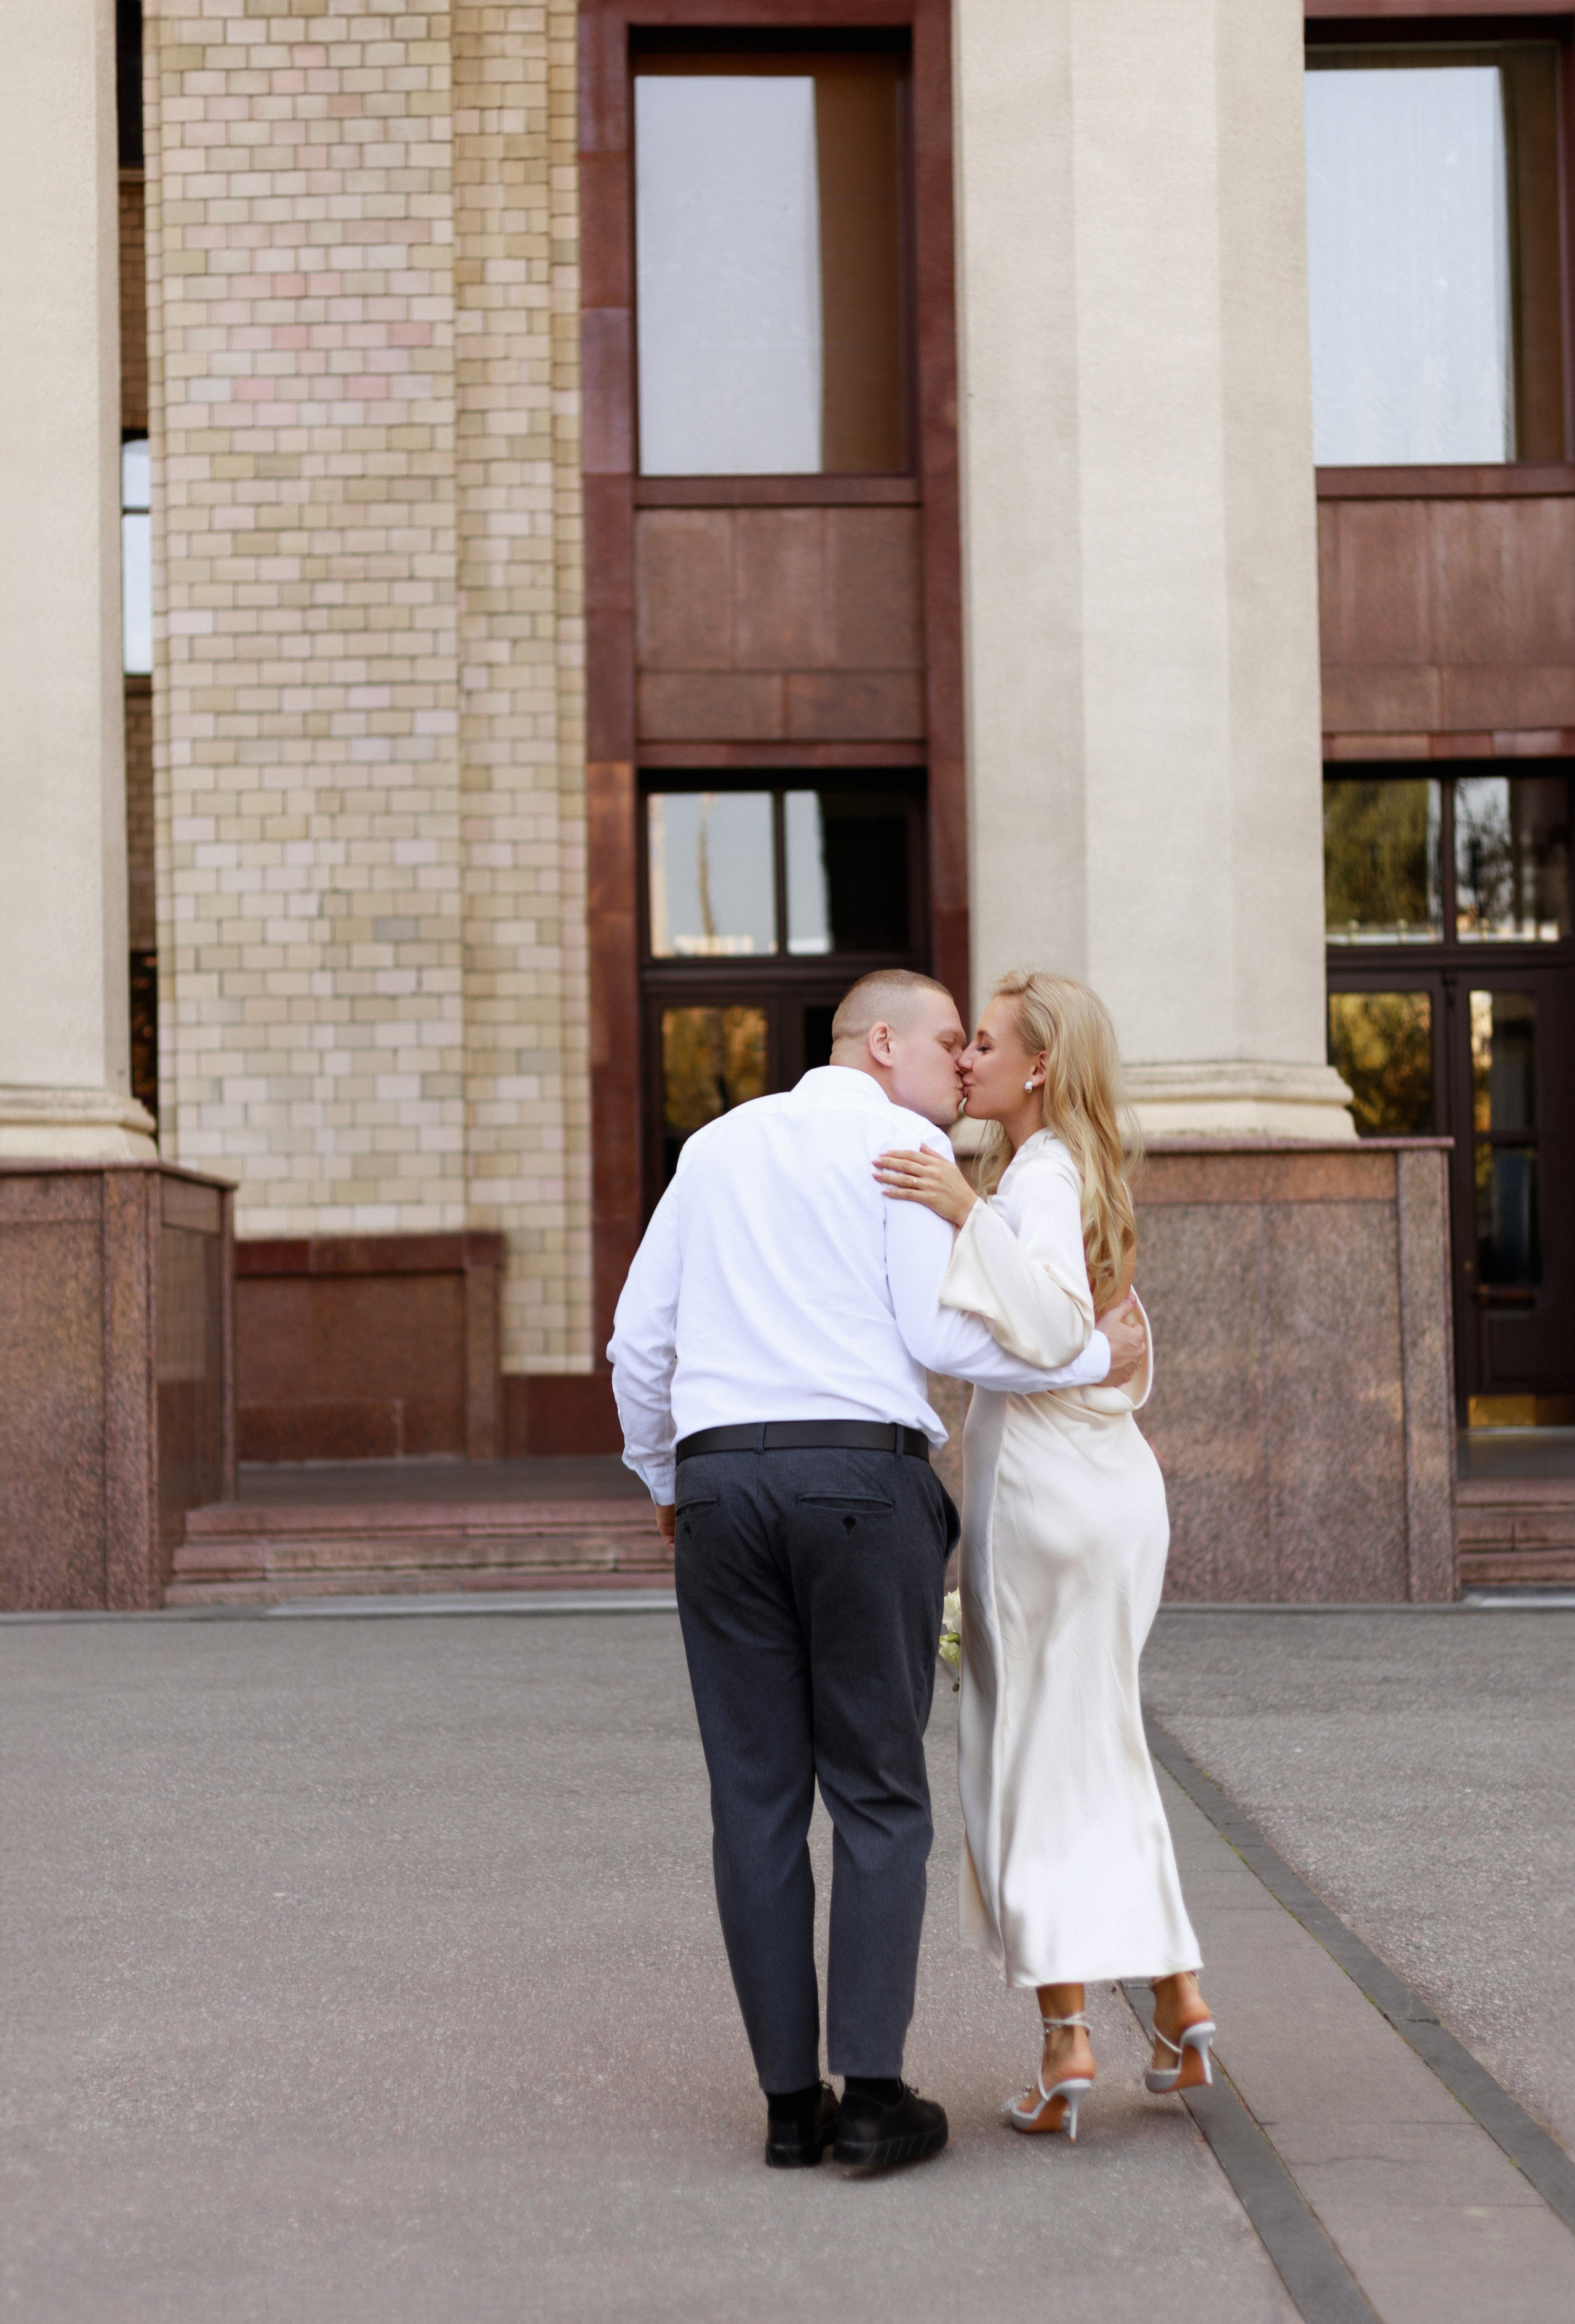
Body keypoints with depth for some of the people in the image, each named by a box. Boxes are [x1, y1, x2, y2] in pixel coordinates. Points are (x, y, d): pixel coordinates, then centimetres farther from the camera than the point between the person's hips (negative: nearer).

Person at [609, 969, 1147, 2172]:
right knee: (878, 1796, 2)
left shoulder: (718, 1146, 20)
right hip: (864, 1478, -4)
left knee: (758, 1799, 5)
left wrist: (667, 1481, 29)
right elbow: (940, 1332, -9)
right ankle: (872, 2092, -5)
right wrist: (1096, 1355, 3)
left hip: (723, 1479, 4)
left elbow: (640, 1340, 17)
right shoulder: (906, 1147, 3)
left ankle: (790, 2101, 6)